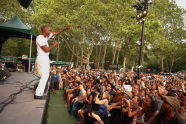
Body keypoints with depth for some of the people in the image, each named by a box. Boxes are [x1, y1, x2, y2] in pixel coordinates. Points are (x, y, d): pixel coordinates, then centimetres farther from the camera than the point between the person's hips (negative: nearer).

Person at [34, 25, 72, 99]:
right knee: (44, 76, -9)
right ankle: (38, 94, -3)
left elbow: (56, 33, 19)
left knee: (45, 76, 12)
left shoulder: (46, 36, 12)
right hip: (42, 59, -10)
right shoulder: (40, 38, -15)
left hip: (45, 59, 10)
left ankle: (39, 93, 19)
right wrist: (55, 45, -7)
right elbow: (46, 49, -19)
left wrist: (65, 29, 11)